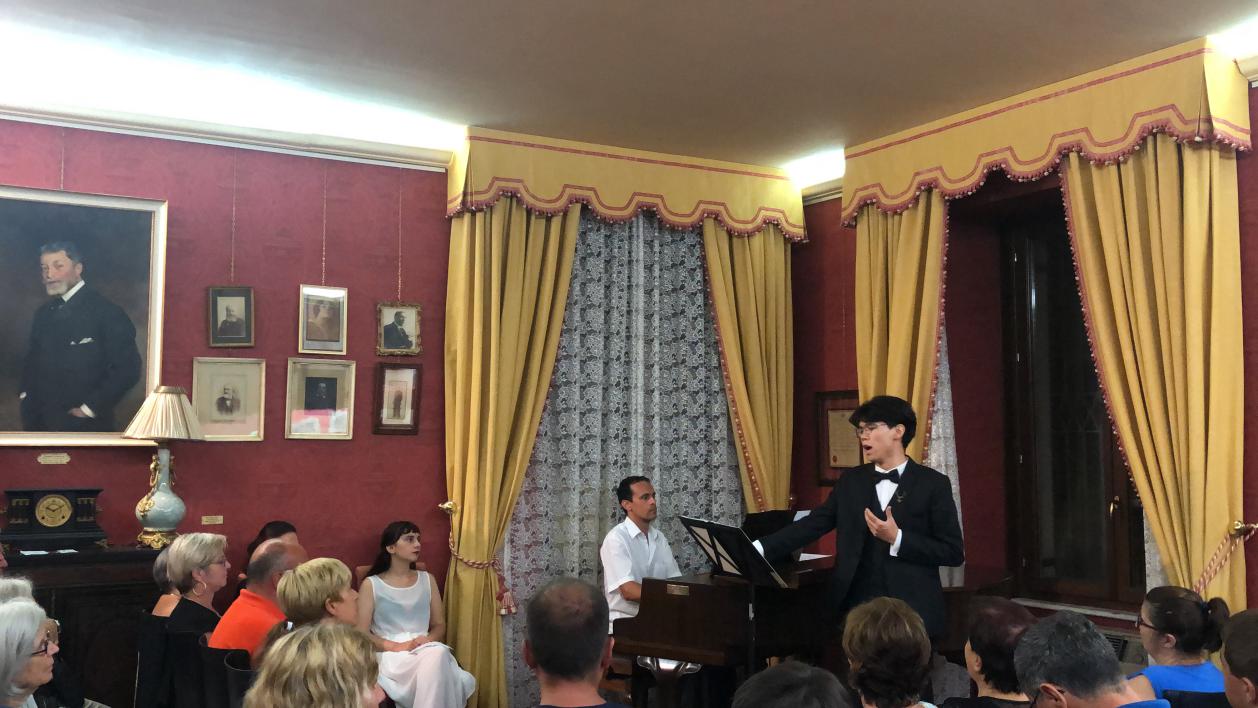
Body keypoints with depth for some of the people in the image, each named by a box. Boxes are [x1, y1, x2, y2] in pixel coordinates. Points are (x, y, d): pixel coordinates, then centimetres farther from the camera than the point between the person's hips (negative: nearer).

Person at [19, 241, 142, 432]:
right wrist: (26, 394, 8)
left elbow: (127, 368, -16)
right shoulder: (43, 313, 13)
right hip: (40, 422, 6)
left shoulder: (107, 312, -10)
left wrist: (90, 408, -15)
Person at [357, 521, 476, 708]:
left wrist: (428, 639, -6)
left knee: (438, 654, -37)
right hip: (390, 655, -4)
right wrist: (396, 646, -15)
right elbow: (361, 634, -1)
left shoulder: (427, 580, 18)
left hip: (426, 650, 4)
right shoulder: (371, 585, 6)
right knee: (432, 658, -38)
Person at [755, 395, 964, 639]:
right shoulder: (850, 481, 9)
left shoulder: (932, 484, -3)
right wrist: (758, 549, -9)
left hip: (912, 612, -3)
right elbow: (812, 524, 3)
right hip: (857, 607, 3)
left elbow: (954, 552, -5)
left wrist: (897, 538, -16)